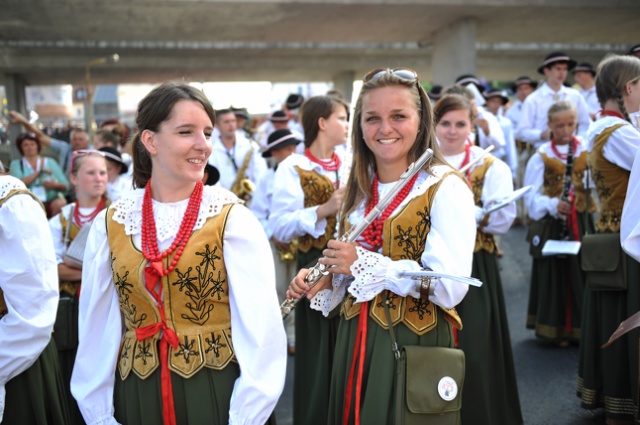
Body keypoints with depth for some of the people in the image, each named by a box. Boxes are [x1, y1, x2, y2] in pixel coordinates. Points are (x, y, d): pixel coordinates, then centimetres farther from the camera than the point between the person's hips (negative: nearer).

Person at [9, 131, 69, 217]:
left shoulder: (50, 162, 15)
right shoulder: (16, 164, 13)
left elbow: (65, 186, 11)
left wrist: (55, 185, -11)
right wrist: (39, 172, -7)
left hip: (51, 201, 1)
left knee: (61, 203, -32)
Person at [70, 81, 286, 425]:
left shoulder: (232, 218, -10)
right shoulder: (110, 224, -1)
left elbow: (260, 329, -13)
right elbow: (97, 330, 3)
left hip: (217, 393, -2)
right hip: (137, 396, 3)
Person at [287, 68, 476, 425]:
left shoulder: (446, 187, -13)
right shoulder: (359, 188, 7)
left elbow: (451, 288, -23)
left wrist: (363, 262, -23)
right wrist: (323, 283, -3)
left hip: (415, 344, -6)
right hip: (354, 341, 6)